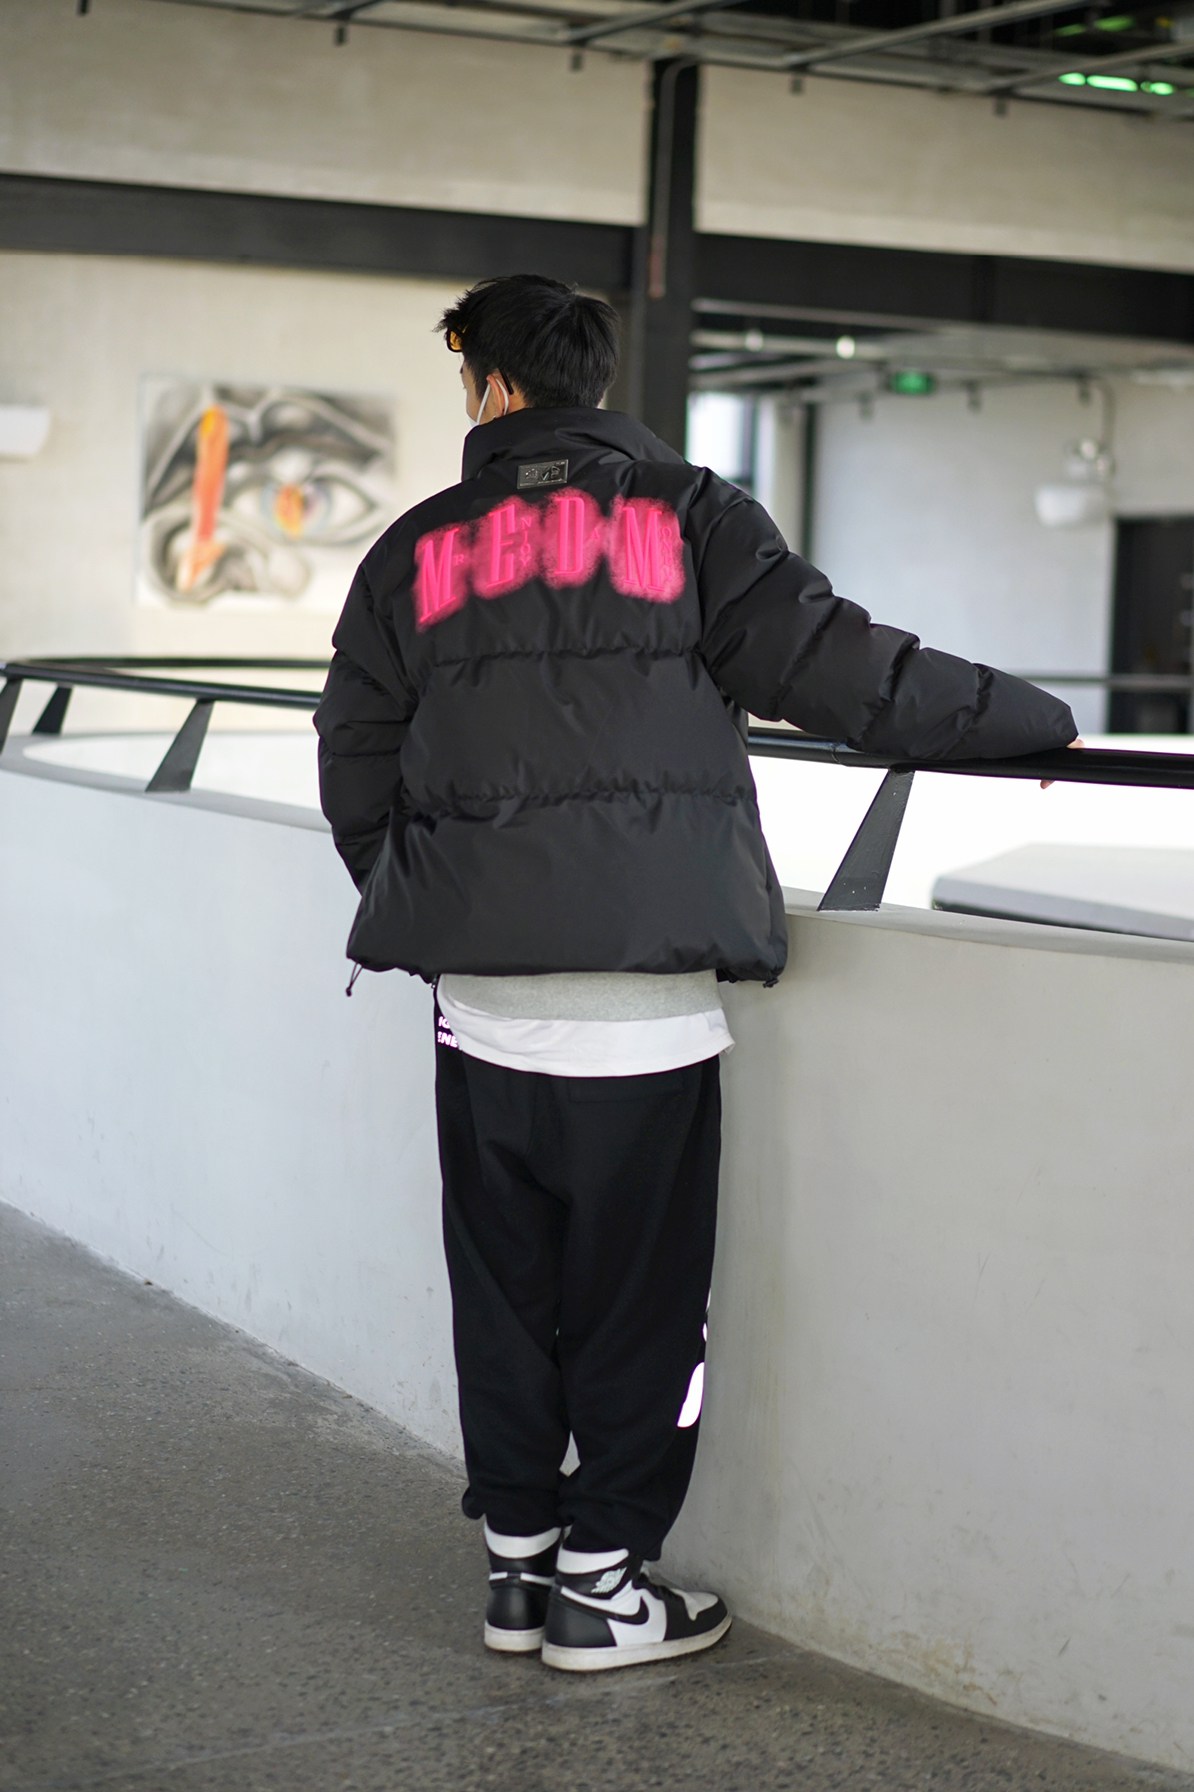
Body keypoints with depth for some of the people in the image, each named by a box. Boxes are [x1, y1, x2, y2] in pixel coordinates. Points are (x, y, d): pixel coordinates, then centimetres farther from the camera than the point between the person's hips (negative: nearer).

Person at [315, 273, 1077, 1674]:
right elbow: (837, 669, -3)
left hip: (480, 1005, 3)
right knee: (637, 1297, 7)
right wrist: (1034, 721, 7)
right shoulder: (688, 517, 2)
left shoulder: (417, 548, 10)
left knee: (504, 1290, 14)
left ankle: (519, 1556, 23)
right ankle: (601, 1582, 14)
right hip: (642, 1004, -3)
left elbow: (357, 774, 13)